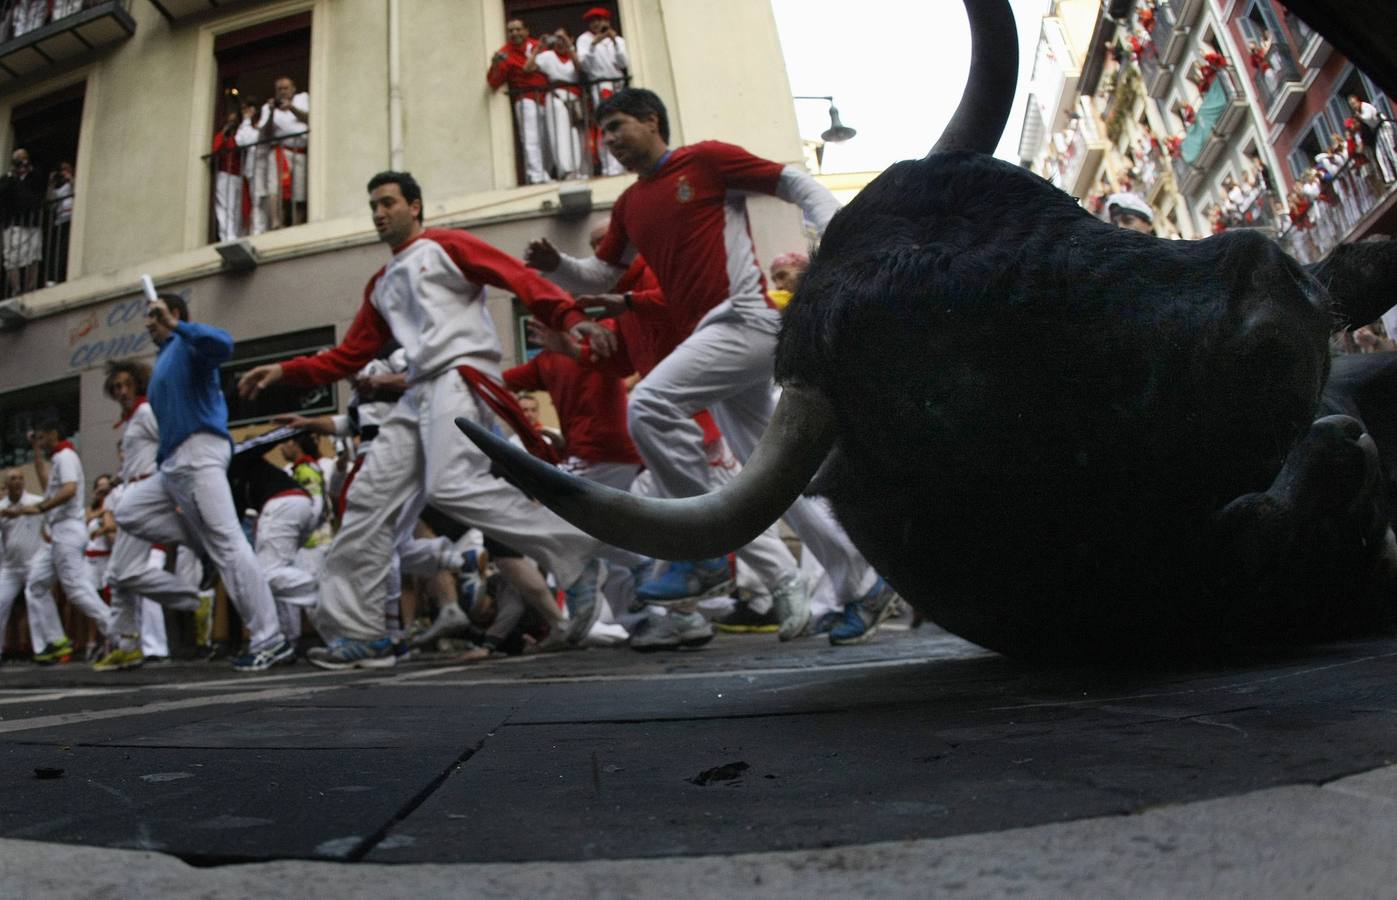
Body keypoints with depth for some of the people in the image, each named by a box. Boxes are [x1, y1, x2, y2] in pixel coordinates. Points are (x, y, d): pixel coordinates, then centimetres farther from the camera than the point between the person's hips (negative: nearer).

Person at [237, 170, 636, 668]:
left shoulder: (445, 245, 6)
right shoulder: (380, 285, 27)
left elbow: (518, 277, -7)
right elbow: (350, 355, 25)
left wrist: (570, 316, -23)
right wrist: (284, 371, 13)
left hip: (463, 375, -8)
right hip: (419, 391, 8)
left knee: (454, 486, -27)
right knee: (369, 499, 1)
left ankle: (577, 555, -19)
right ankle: (357, 630, 7)